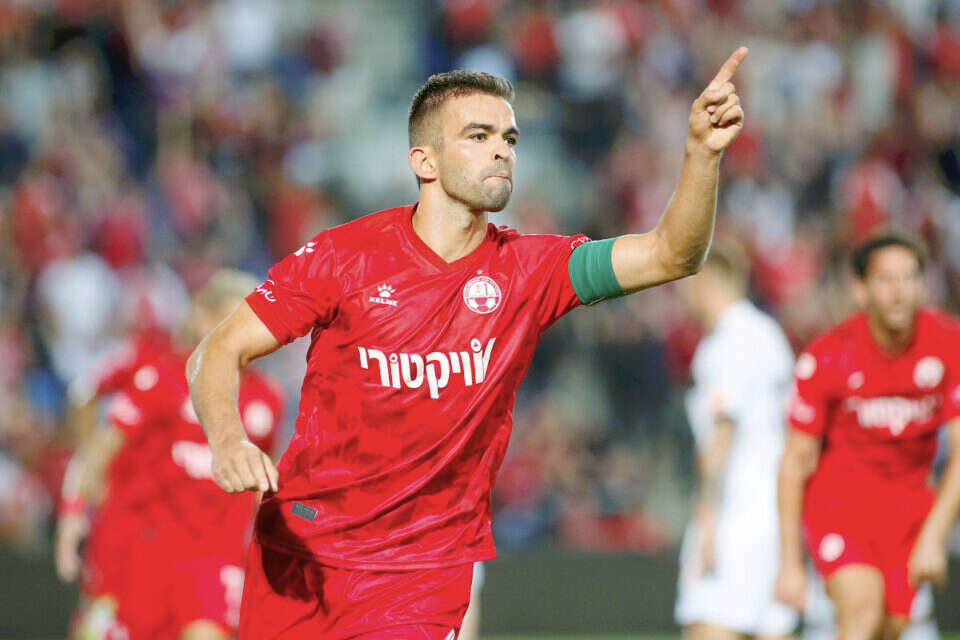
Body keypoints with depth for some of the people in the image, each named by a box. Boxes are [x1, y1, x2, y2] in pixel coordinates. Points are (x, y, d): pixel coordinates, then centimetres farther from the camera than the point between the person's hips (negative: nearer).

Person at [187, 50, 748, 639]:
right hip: (298, 553, 0)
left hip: (428, 570, 0)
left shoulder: (528, 270, -3)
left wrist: (703, 152, -31)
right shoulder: (344, 256, -7)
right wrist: (228, 441, -25)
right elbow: (219, 353, -5)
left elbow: (671, 256, -14)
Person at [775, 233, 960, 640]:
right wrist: (790, 563, -10)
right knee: (862, 607, -25)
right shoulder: (826, 358, -18)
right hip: (838, 495, -3)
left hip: (908, 498, 3)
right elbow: (796, 461, -10)